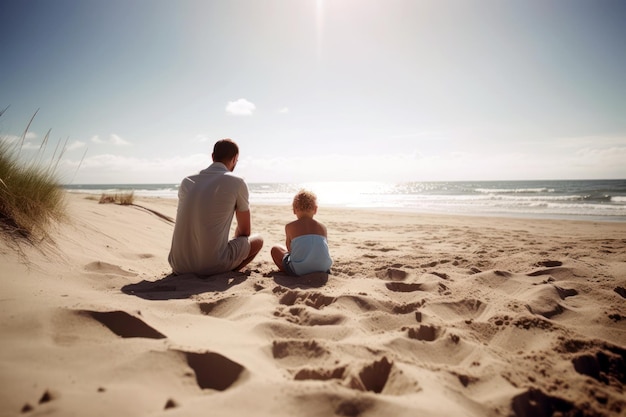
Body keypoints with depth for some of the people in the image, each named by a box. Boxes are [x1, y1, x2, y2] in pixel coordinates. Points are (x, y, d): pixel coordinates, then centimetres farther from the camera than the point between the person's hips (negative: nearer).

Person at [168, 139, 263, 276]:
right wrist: (235, 238, 26)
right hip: (212, 264, -6)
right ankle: (222, 274, 0)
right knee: (258, 240, 16)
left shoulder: (186, 182, 9)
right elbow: (245, 231, 4)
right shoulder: (237, 182, -5)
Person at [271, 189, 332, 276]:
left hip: (299, 270, -4)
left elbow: (289, 249, 13)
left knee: (275, 249, 19)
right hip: (323, 268, 4)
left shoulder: (290, 226, 3)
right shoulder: (322, 227, 8)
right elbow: (324, 248, 15)